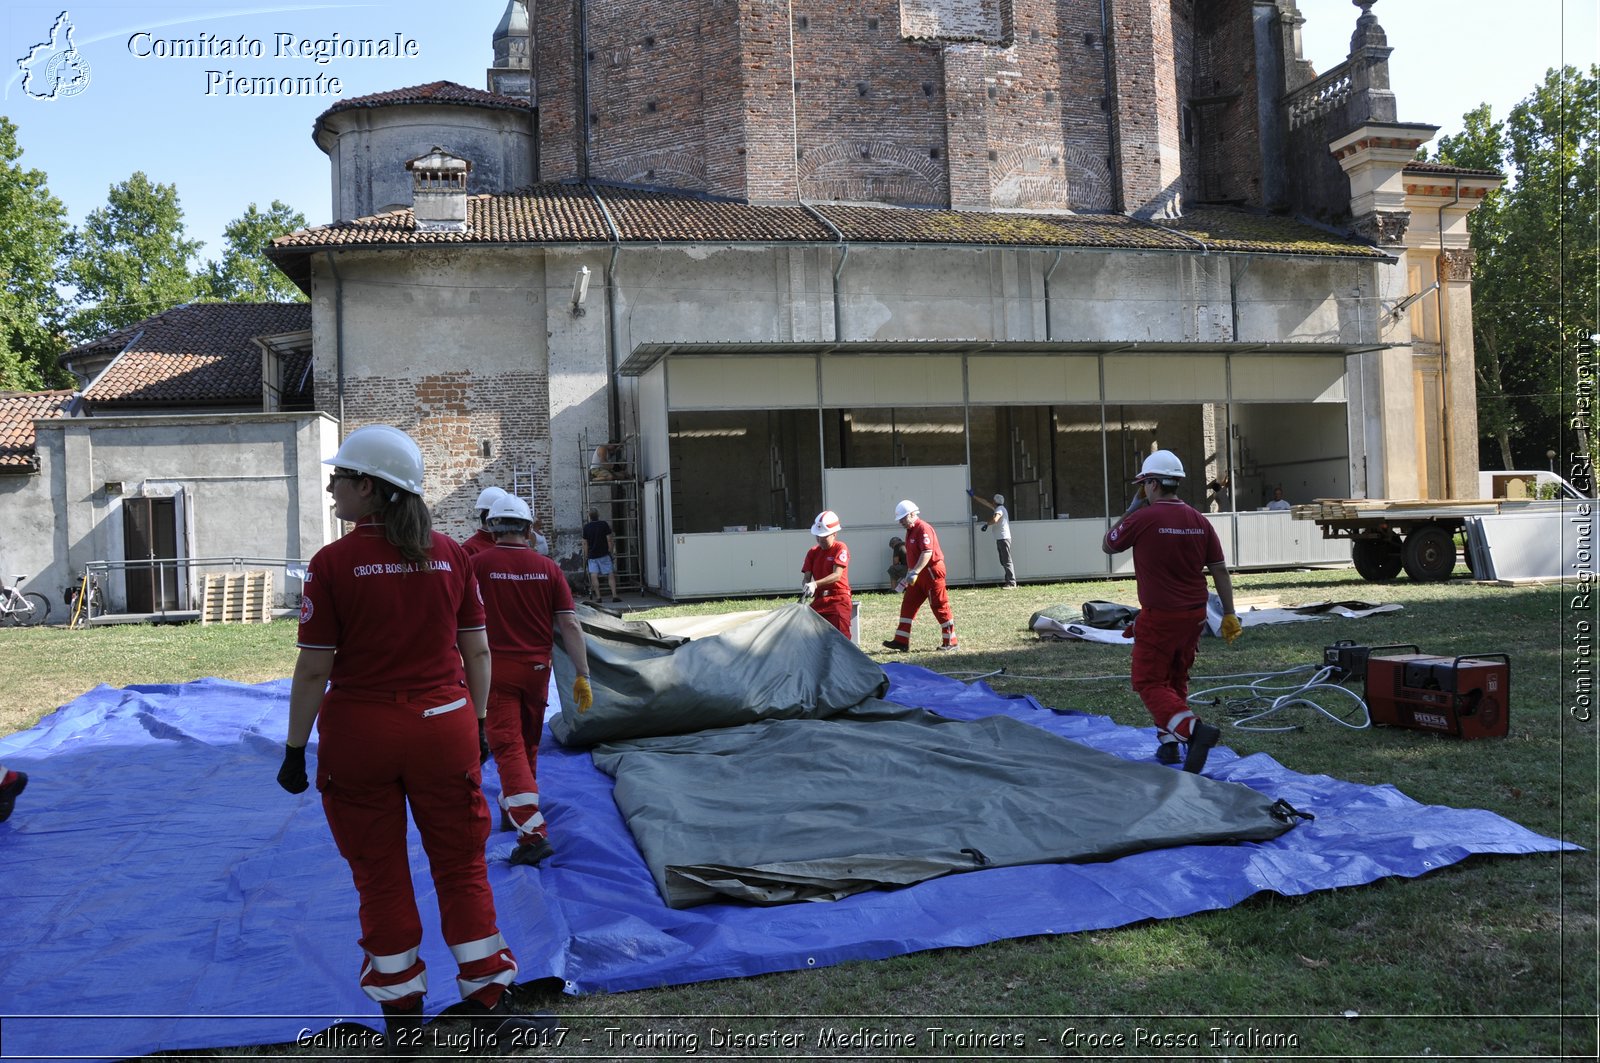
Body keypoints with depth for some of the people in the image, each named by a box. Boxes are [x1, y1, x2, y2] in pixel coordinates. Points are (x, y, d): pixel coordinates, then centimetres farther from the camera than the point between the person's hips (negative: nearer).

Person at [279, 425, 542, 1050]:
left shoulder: (332, 564, -10)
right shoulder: (450, 555, 0)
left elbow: (314, 670, -9)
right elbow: (477, 652, 3)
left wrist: (294, 750, 0)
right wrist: (475, 724, 15)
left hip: (358, 734, -2)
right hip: (444, 726, 2)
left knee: (380, 878, 12)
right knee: (462, 866, 13)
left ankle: (402, 1019, 24)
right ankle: (489, 1003, 20)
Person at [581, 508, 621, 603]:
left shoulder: (586, 527, 2)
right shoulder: (604, 524, -2)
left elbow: (585, 543, 5)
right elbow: (609, 540, -4)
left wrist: (585, 557, 11)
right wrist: (611, 552, 4)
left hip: (592, 555, 1)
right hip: (604, 554, -1)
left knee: (594, 576, -2)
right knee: (611, 575, 1)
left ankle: (598, 597, -9)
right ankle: (614, 596, -7)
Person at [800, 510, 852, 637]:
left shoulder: (841, 549, -7)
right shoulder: (812, 552, 10)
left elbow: (837, 575, -19)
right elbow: (806, 577, 4)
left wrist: (815, 584, -32)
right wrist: (806, 587, -22)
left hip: (839, 599, -6)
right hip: (819, 599, 6)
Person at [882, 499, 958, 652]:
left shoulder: (923, 528, -17)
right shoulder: (910, 530, 14)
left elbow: (927, 552, -27)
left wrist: (915, 572, -33)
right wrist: (909, 574, 22)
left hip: (931, 572, -10)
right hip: (918, 575, 10)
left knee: (940, 606, -3)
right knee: (908, 605, 7)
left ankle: (951, 642, 6)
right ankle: (901, 641, 9)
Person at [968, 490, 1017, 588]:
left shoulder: (1000, 509, -11)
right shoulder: (998, 508, 18)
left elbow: (994, 520, -30)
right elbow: (985, 502, 28)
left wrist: (986, 524, -13)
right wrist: (974, 496, 33)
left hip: (1003, 538, -10)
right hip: (1000, 539, 10)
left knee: (1007, 561, -13)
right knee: (1004, 562, 11)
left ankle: (1012, 583, -17)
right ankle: (1010, 581, 12)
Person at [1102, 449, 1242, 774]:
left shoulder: (1143, 518, -15)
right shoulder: (1200, 522, 2)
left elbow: (1107, 545, 2)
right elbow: (1220, 570, 3)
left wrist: (1132, 508, 8)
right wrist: (1229, 614, 8)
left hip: (1159, 617, -6)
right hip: (1194, 615, 6)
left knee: (1149, 682, 1)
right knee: (1176, 680, 21)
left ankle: (1194, 729, -19)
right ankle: (1168, 742, 24)